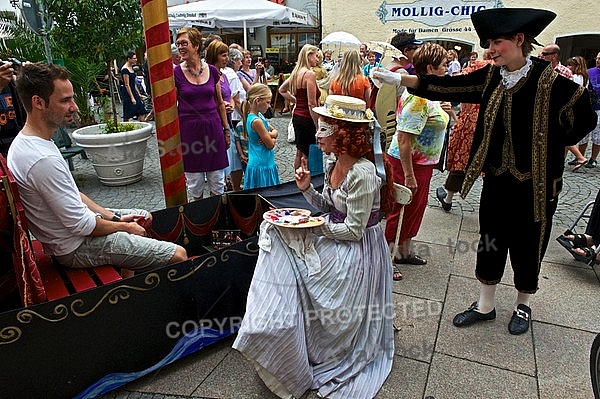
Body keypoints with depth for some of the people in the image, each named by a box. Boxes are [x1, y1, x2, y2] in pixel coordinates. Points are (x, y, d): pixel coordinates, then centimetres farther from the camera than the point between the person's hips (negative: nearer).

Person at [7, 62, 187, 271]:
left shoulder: (25, 142, 3)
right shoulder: (43, 160, -31)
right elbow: (82, 226, -25)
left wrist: (113, 216, 8)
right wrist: (124, 227, -9)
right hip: (77, 248, -10)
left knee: (144, 217, 28)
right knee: (179, 255, -13)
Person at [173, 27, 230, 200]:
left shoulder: (212, 71, 4)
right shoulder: (176, 73, -3)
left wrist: (226, 129, 12)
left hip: (213, 128, 2)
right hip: (189, 130, -2)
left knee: (218, 183, 8)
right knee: (194, 184, 7)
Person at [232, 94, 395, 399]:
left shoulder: (362, 174, -26)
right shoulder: (333, 163, 1)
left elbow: (354, 230, -24)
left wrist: (315, 226, -17)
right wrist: (307, 188, -6)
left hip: (357, 249, -9)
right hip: (335, 235, 9)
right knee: (276, 236, -3)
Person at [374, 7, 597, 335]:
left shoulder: (550, 81, -16)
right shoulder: (492, 77, -2)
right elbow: (450, 87, -7)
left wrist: (549, 148, -2)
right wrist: (401, 80, -15)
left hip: (536, 183, -4)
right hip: (497, 179, 4)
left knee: (527, 246, 12)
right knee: (490, 242, 14)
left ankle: (523, 305, 37)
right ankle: (485, 305, 33)